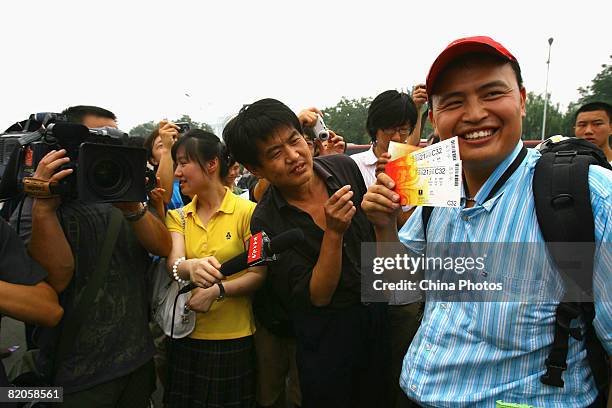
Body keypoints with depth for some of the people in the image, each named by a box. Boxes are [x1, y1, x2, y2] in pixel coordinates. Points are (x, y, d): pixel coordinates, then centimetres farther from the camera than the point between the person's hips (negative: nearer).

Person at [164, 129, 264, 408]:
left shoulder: (247, 211, -9)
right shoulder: (177, 217, 4)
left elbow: (259, 274, -11)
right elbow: (173, 264, -13)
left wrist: (217, 290, -25)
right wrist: (190, 267, -36)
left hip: (234, 339, -3)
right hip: (186, 336, 4)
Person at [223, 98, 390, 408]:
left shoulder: (344, 167, -10)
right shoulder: (266, 222, -21)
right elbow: (318, 297, -22)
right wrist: (334, 233, -33)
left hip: (377, 311, 4)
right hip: (325, 332, -4)